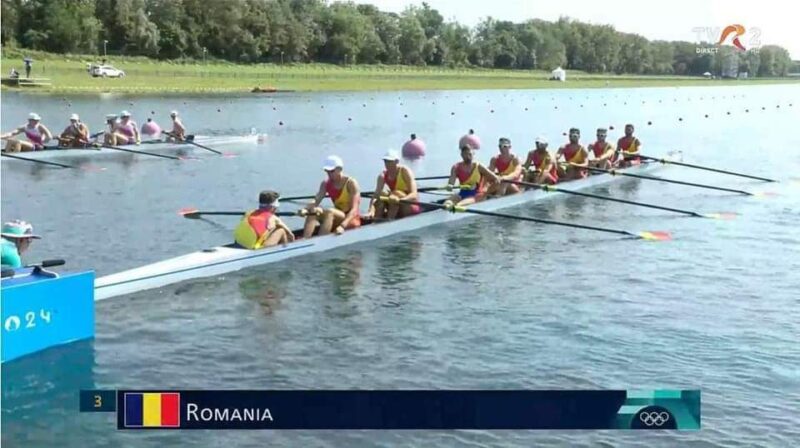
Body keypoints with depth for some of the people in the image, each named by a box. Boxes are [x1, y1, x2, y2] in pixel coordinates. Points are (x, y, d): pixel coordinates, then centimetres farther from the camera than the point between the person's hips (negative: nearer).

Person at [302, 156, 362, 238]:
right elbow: (316, 202, -7)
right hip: (337, 220, 6)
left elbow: (354, 209, -22)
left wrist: (342, 226, -38)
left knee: (329, 212, -33)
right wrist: (305, 210, -30)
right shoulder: (326, 184, 4)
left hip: (352, 220, -6)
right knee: (312, 212, -19)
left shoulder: (351, 183, -13)